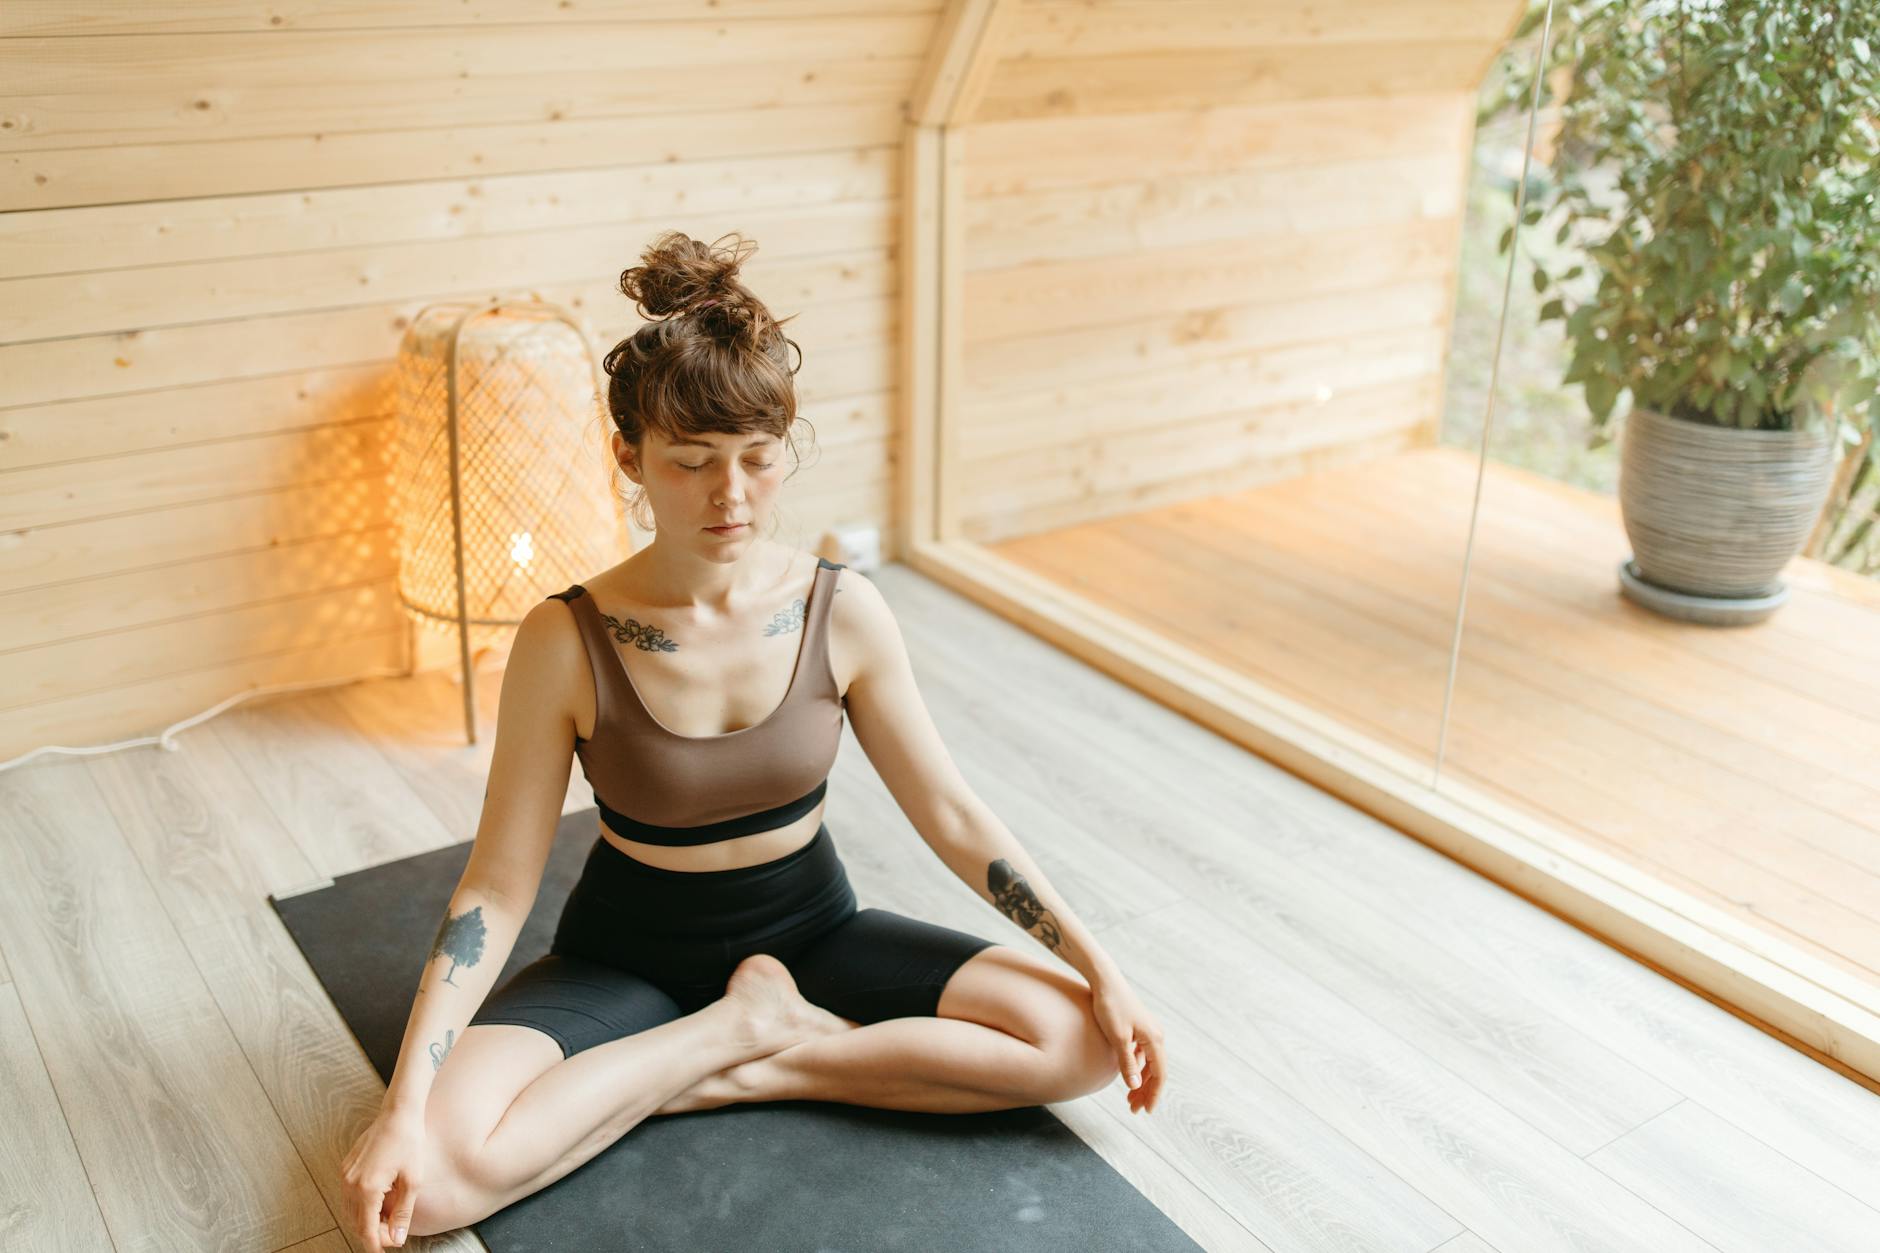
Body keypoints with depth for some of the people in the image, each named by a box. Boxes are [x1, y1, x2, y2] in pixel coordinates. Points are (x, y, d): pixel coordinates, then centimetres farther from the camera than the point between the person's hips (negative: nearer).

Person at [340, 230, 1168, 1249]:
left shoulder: (841, 611, -13)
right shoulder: (568, 640, -19)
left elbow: (952, 815, -6)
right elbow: (496, 886, -15)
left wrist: (1098, 967, -10)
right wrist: (404, 1108, -25)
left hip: (809, 932, 2)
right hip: (625, 958, -1)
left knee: (1080, 1039, -16)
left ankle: (737, 1072, -9)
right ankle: (742, 1026, -9)